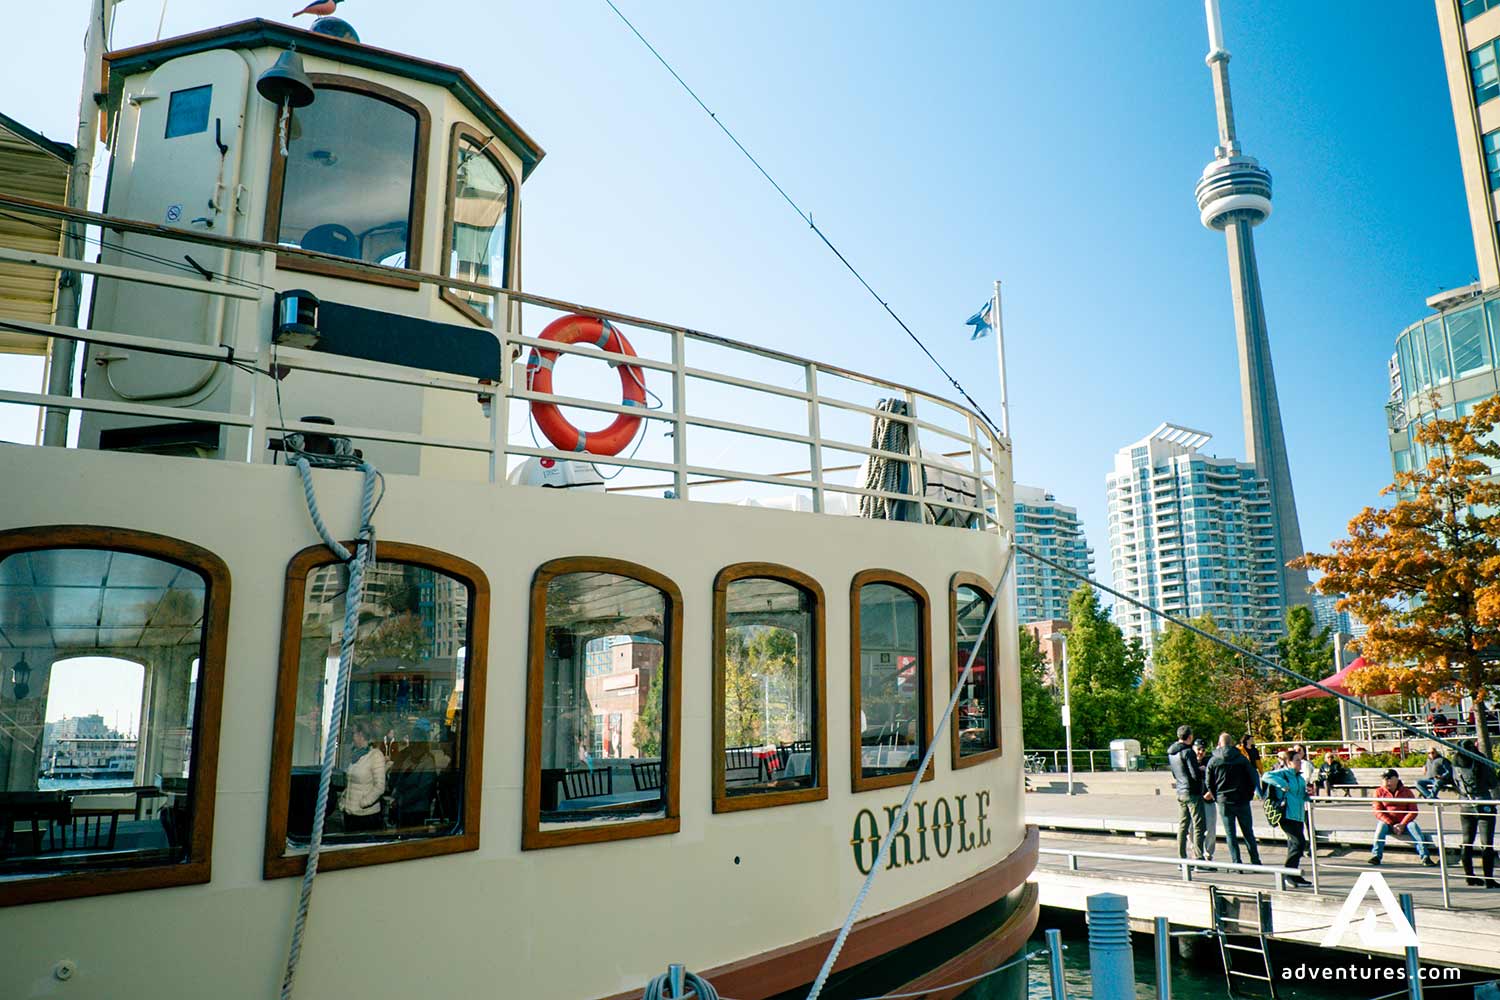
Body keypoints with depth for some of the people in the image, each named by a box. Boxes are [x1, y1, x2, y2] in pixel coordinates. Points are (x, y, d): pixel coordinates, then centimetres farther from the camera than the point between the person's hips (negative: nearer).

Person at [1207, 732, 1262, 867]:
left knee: (1230, 833, 4)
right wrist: (1250, 794, 8)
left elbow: (1209, 783, 1)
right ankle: (1255, 861, 12)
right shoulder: (1242, 758, -3)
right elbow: (1254, 777, -3)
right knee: (1248, 831, 11)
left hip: (1224, 801, -1)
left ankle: (1236, 863, 0)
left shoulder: (1213, 760, -1)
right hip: (1242, 800, 1)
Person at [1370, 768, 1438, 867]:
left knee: (1413, 825, -30)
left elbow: (1413, 811, -3)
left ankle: (1425, 856, -35)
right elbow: (1378, 812, -3)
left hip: (1404, 823, 0)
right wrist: (1391, 825, -17)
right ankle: (1376, 856, -38)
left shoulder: (1406, 791, 5)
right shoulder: (1379, 792, 4)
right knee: (1381, 825, -32)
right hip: (1388, 823, 0)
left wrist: (1402, 824, -18)